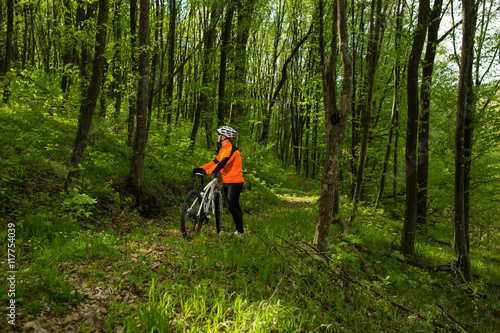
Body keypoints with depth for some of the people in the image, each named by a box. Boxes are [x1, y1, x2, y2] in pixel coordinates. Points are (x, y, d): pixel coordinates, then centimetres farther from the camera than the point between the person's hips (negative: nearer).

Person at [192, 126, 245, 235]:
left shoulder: (231, 149, -17)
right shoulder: (223, 149, 14)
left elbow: (222, 164, -28)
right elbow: (215, 161, 13)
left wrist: (207, 172, -33)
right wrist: (200, 168, 2)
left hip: (235, 182, -9)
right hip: (226, 181, 9)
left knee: (232, 207, -11)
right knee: (234, 206, 14)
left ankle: (240, 231, -1)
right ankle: (238, 229, 23)